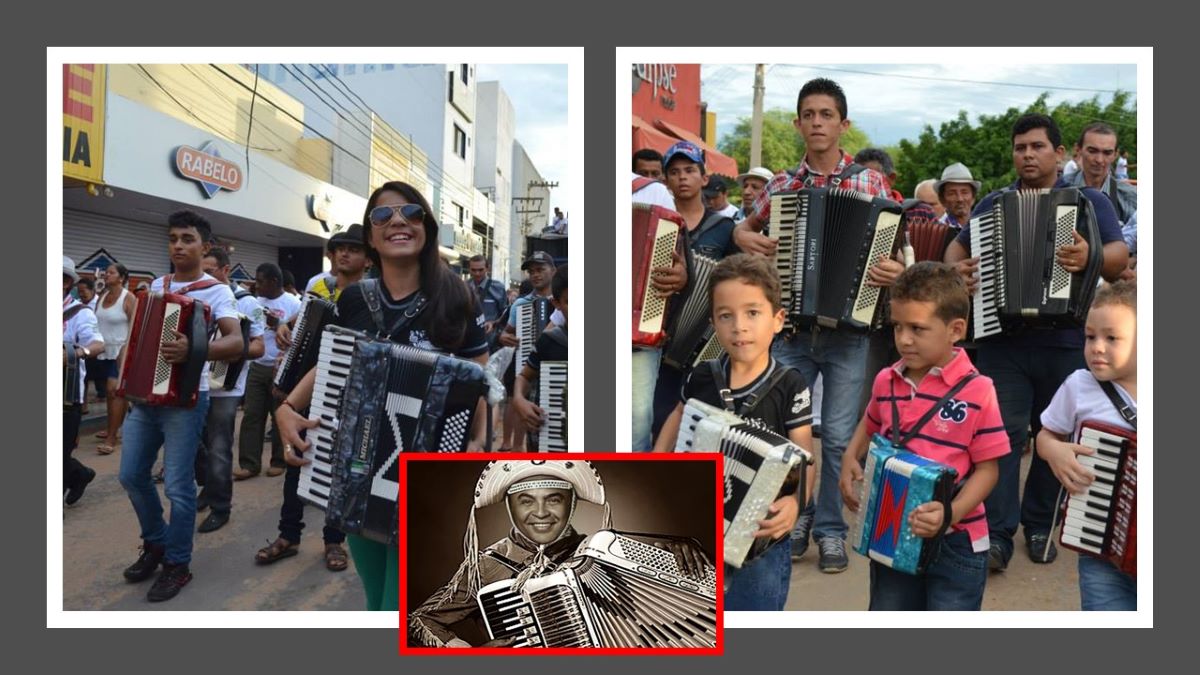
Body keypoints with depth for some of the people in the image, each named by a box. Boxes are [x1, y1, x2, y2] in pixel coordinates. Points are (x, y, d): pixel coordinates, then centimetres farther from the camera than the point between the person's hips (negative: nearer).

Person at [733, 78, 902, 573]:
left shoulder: (870, 181, 1)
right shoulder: (781, 185, 7)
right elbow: (745, 225, 21)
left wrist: (896, 270, -20)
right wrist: (746, 238, -2)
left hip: (848, 327, -2)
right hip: (791, 327, 2)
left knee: (838, 434, 3)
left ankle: (830, 530, 20)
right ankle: (797, 512, 28)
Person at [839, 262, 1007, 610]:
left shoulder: (977, 391, -16)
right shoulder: (885, 381, -1)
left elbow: (987, 468, -12)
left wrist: (950, 514, -26)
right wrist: (850, 458, 1)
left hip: (956, 542, -4)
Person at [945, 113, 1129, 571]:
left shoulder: (1089, 201, 8)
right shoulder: (993, 204, 15)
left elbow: (1119, 255, -5)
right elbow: (958, 245, 19)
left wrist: (1091, 258, -28)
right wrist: (955, 269, -5)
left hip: (1065, 341, 0)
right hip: (1002, 339, 0)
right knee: (1002, 432, -7)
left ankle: (1039, 526, 23)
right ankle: (997, 534, -4)